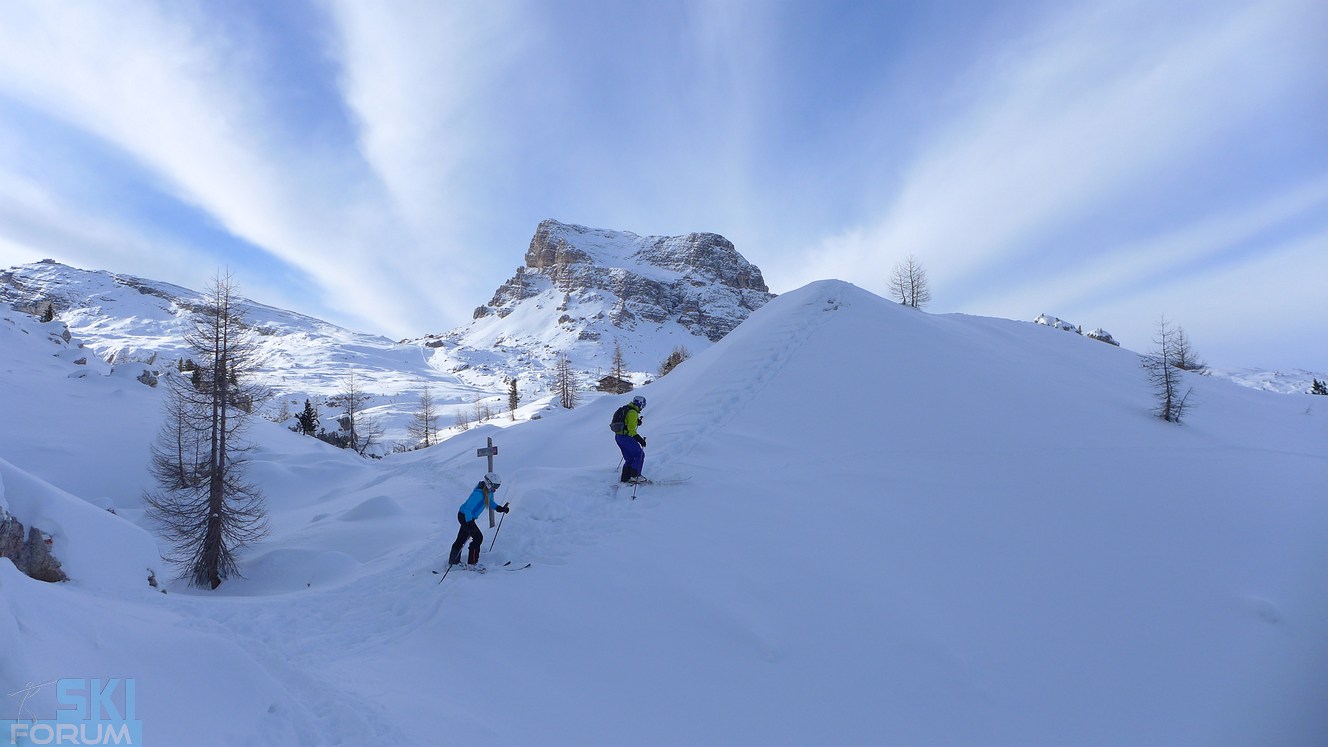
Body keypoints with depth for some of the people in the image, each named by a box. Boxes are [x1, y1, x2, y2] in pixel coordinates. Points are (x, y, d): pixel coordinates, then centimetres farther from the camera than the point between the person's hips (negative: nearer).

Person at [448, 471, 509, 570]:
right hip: (465, 516, -9)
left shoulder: (489, 491, -1)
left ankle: (453, 561, 35)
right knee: (478, 537, -11)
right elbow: (467, 508, -32)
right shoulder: (479, 493, -29)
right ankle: (472, 564, -3)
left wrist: (500, 508, 2)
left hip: (468, 517, 9)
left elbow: (489, 502, 17)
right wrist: (469, 522, -38)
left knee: (462, 539, 20)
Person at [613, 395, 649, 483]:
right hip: (626, 437, -9)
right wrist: (640, 440, -20)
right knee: (639, 454, -1)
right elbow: (631, 429, -20)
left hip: (618, 436, 9)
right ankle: (635, 476, -6)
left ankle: (625, 477, 13)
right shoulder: (633, 412, -14)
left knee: (629, 458, 16)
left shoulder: (625, 409, 15)